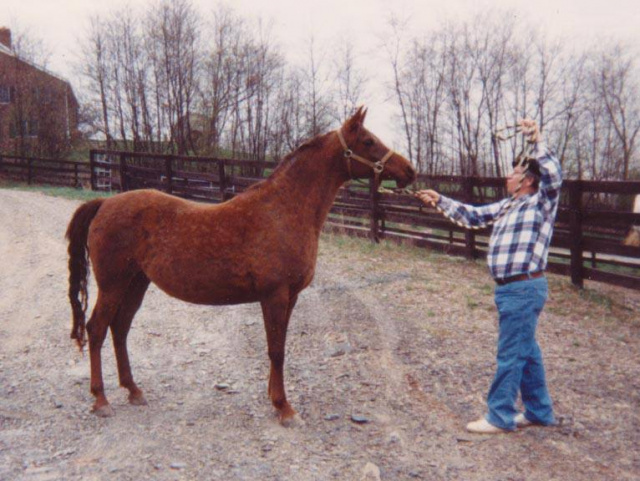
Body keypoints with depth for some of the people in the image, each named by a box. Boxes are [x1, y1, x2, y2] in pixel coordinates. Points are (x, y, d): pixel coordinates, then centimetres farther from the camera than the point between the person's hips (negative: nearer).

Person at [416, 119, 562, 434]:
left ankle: (500, 416, 6)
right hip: (511, 288, 9)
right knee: (526, 351, 16)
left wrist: (537, 142, -30)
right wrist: (440, 201, 19)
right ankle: (539, 411, 28)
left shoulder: (542, 202, -5)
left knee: (511, 354, -3)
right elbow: (472, 215, 23)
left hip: (524, 287, -9)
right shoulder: (507, 207, 18)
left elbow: (553, 175, -24)